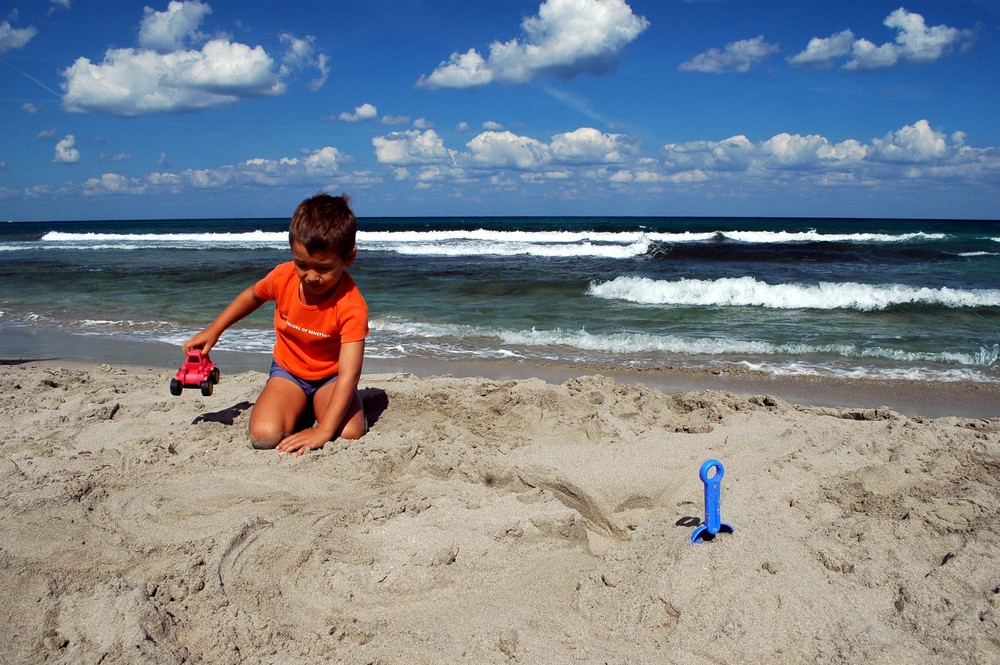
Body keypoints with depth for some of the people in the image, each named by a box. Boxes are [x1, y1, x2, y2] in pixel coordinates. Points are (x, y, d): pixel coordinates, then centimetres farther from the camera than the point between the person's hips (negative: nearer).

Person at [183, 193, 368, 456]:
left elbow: (348, 374, -34)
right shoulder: (284, 277, -16)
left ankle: (318, 405, 5)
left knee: (351, 434, -29)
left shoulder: (352, 307, -29)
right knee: (264, 436, -25)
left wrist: (323, 430, -43)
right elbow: (253, 295, 10)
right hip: (288, 370, 2)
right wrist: (213, 330, 7)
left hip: (330, 376, -2)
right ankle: (301, 409, 9)